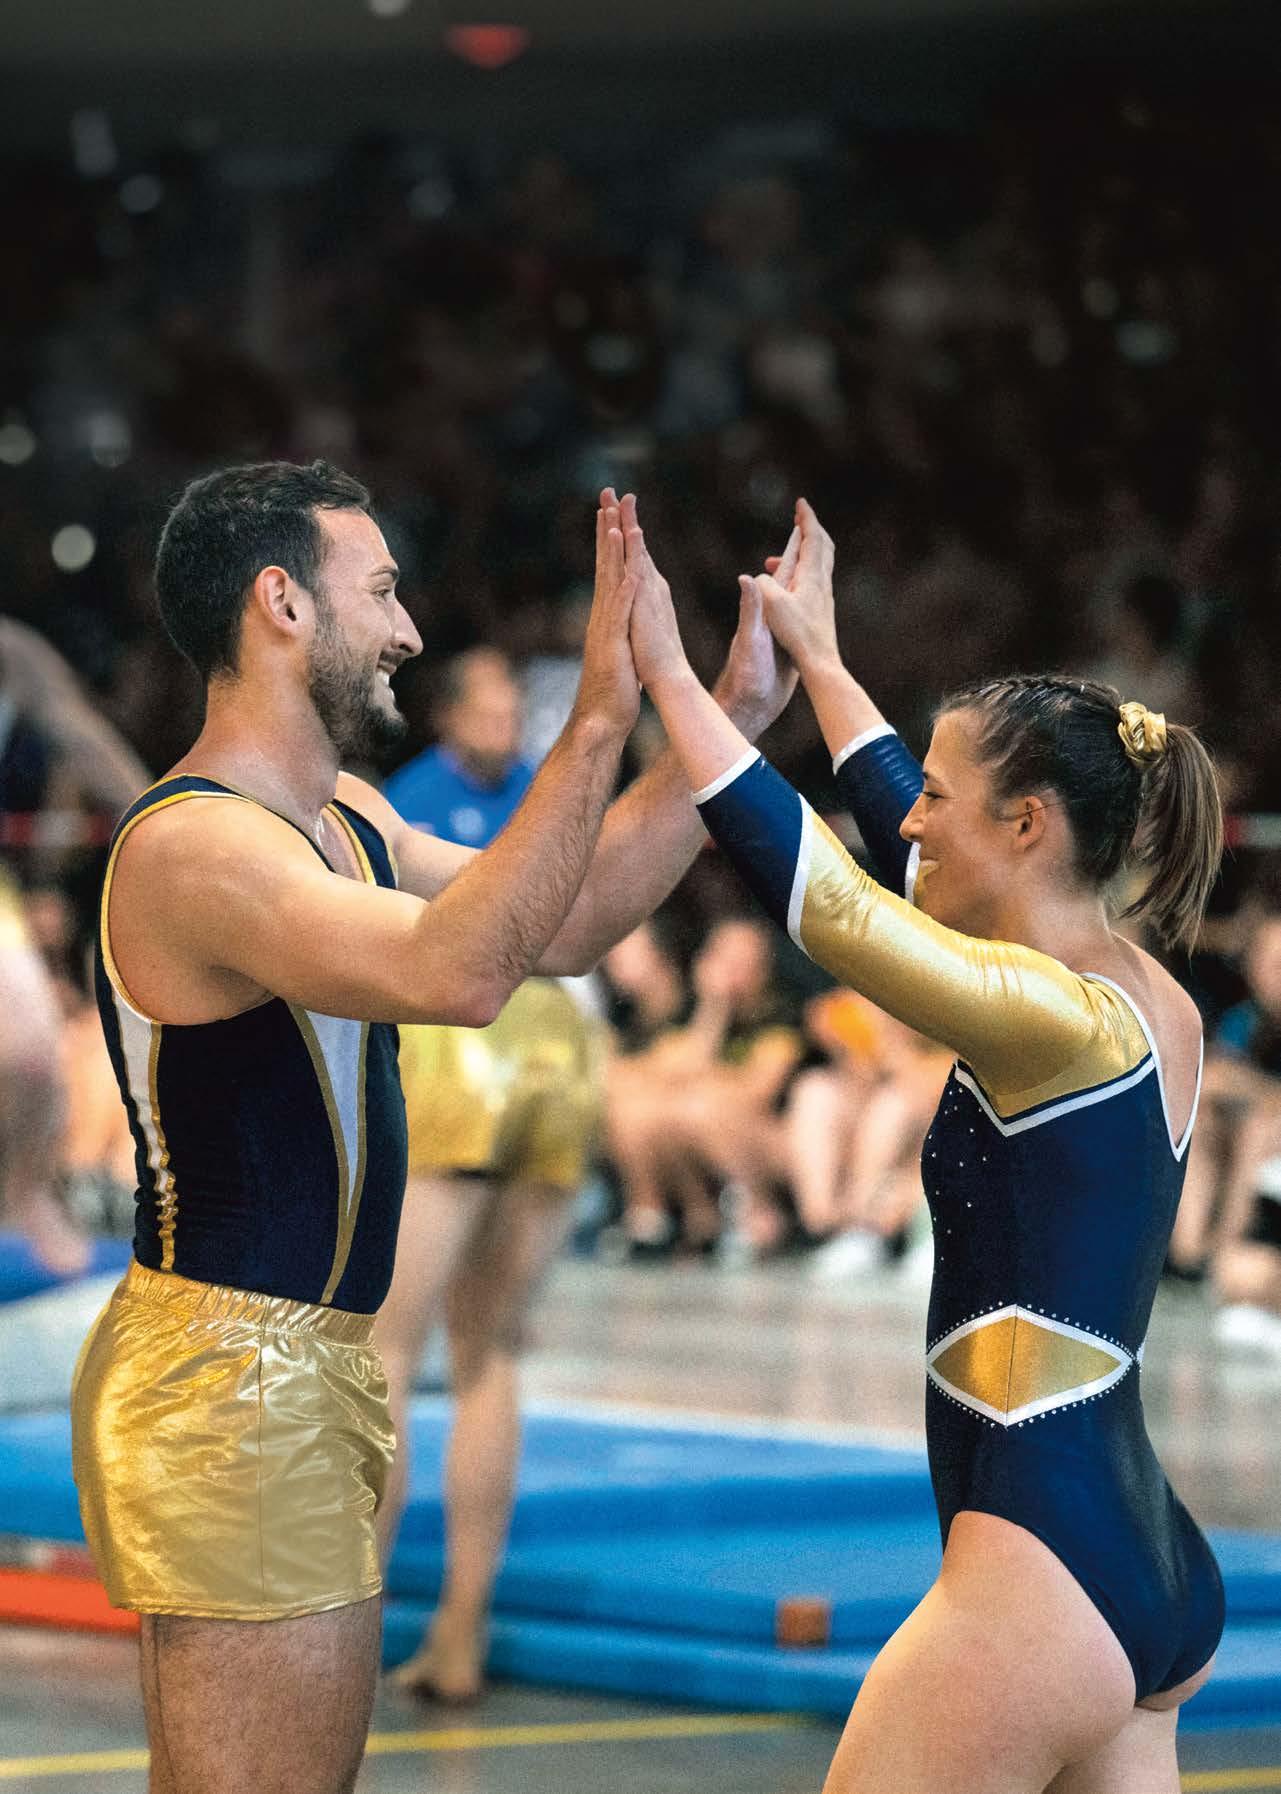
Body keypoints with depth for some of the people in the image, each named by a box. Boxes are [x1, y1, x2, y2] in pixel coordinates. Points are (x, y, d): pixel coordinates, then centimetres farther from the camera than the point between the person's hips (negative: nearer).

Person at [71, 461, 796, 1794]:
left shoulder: (349, 823, 13)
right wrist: (600, 723, -34)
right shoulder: (191, 846, -20)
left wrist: (733, 716, 14)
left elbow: (556, 927, 18)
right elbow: (455, 973, -34)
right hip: (229, 1380, -11)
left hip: (300, 1371, 11)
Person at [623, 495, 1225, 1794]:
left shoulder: (1055, 1018, -15)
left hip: (1040, 1581, -9)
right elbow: (917, 868, 25)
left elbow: (811, 886, -16)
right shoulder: (1150, 1006, 11)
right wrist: (817, 660, 34)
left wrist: (669, 675, -8)